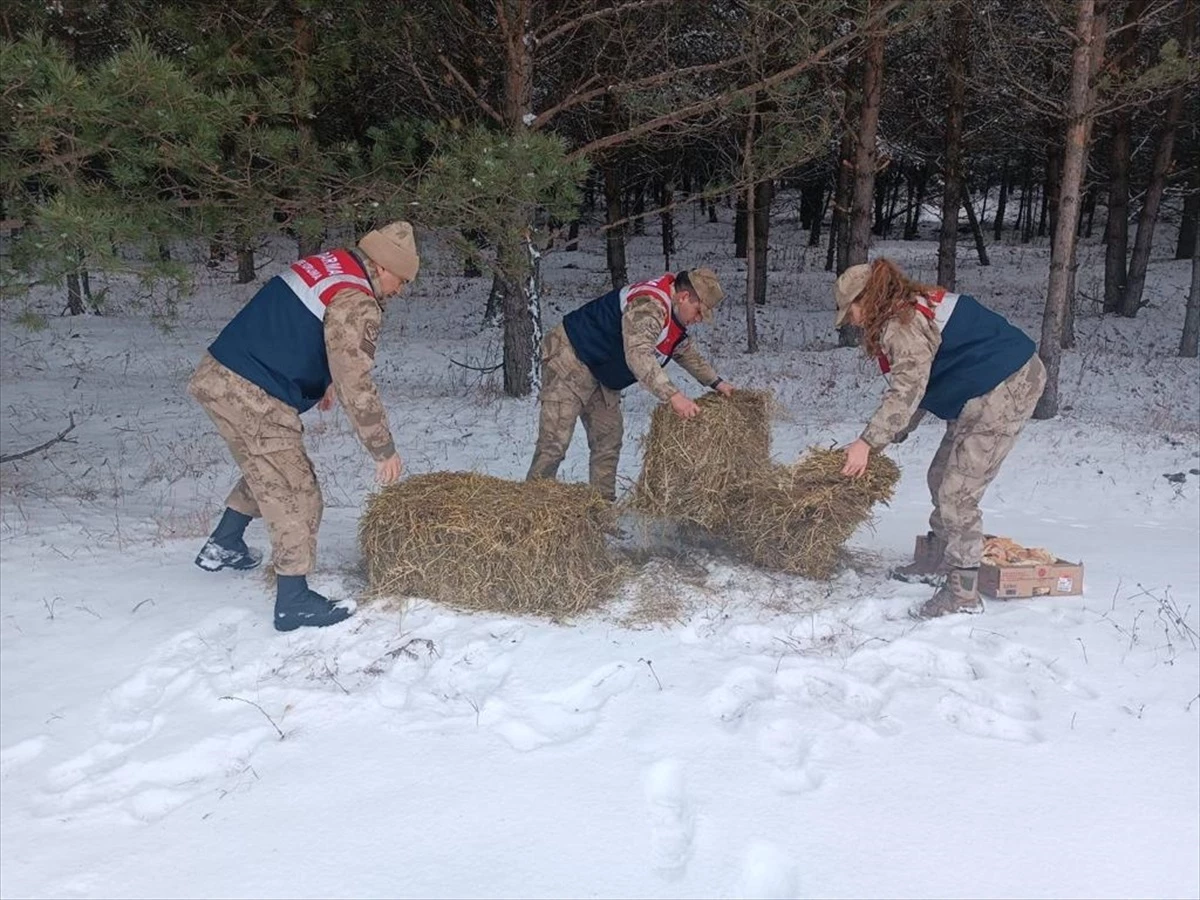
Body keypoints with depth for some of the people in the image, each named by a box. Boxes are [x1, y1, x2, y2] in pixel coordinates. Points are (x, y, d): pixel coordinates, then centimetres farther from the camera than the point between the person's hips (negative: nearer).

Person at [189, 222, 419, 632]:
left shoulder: (323, 264, 12)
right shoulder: (356, 305, -16)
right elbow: (356, 386, -18)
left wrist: (320, 381, 31)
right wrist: (384, 450, -10)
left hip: (215, 377, 10)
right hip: (253, 398, -10)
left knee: (266, 471, 27)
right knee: (294, 495, -1)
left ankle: (223, 546, 41)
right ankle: (293, 602, 4)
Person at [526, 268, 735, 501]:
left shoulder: (673, 315, 7)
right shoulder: (648, 306, -28)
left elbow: (687, 353, 24)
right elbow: (638, 355, -41)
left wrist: (715, 382, 17)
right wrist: (672, 395, -46)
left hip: (600, 373, 11)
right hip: (569, 358, -10)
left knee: (608, 439, 8)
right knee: (555, 442, -15)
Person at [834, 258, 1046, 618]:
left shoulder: (902, 325, -17)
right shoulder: (912, 310, 15)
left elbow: (908, 389, -28)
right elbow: (915, 387, 19)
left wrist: (867, 442, -28)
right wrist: (886, 439, 17)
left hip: (1006, 389, -11)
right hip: (987, 389, 11)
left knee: (958, 492, -9)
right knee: (942, 477, 18)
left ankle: (962, 592, -2)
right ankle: (942, 560, 33)